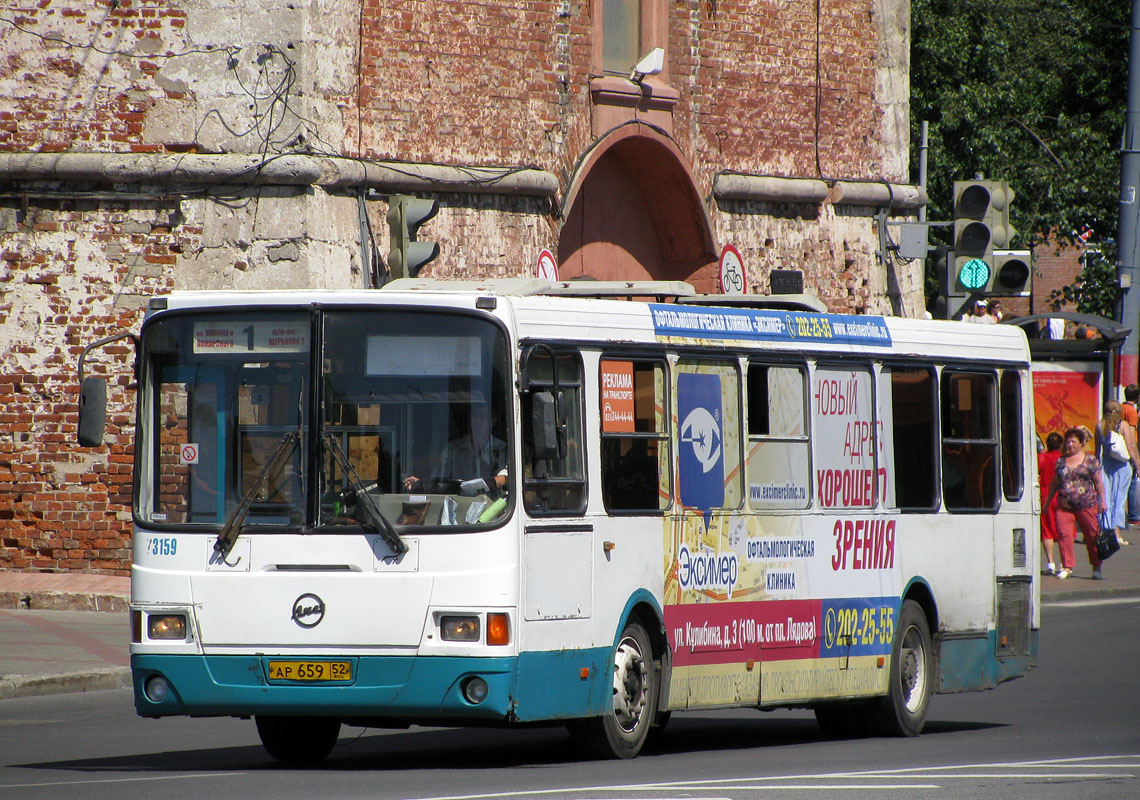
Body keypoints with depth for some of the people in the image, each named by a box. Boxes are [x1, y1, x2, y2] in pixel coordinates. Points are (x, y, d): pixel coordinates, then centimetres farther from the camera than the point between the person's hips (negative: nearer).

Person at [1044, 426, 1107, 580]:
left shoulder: (1090, 460, 3)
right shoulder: (1061, 461, 11)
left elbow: (1098, 482, 5)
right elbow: (1054, 483, 18)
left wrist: (1103, 501, 0)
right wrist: (1047, 502, 18)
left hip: (1087, 505, -2)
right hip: (1064, 506, 2)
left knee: (1092, 536, 4)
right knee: (1064, 534, -10)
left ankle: (1096, 568, 18)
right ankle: (1067, 566, -2)